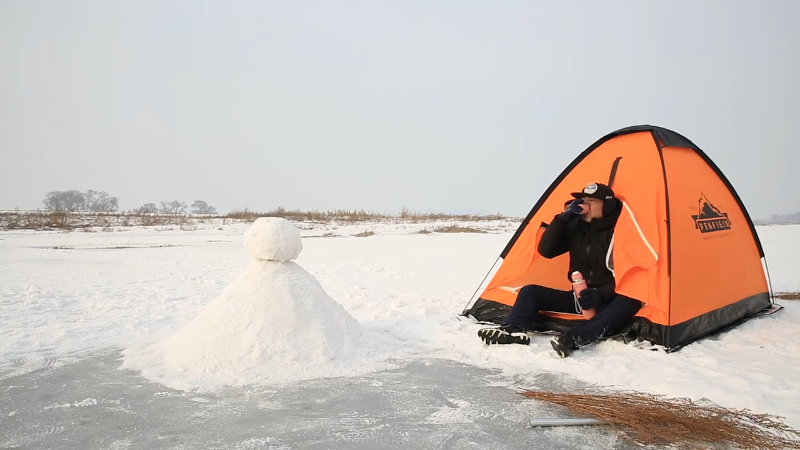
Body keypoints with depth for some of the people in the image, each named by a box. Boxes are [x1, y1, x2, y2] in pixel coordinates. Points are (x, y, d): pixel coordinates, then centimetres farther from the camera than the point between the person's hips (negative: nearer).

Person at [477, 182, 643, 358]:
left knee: (630, 301, -39)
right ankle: (513, 329, -37)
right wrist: (563, 219, -14)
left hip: (607, 301, -5)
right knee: (530, 291, -8)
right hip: (579, 298, 5)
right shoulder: (574, 227, 2)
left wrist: (602, 294, -29)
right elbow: (545, 250, -7)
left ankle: (573, 338, -55)